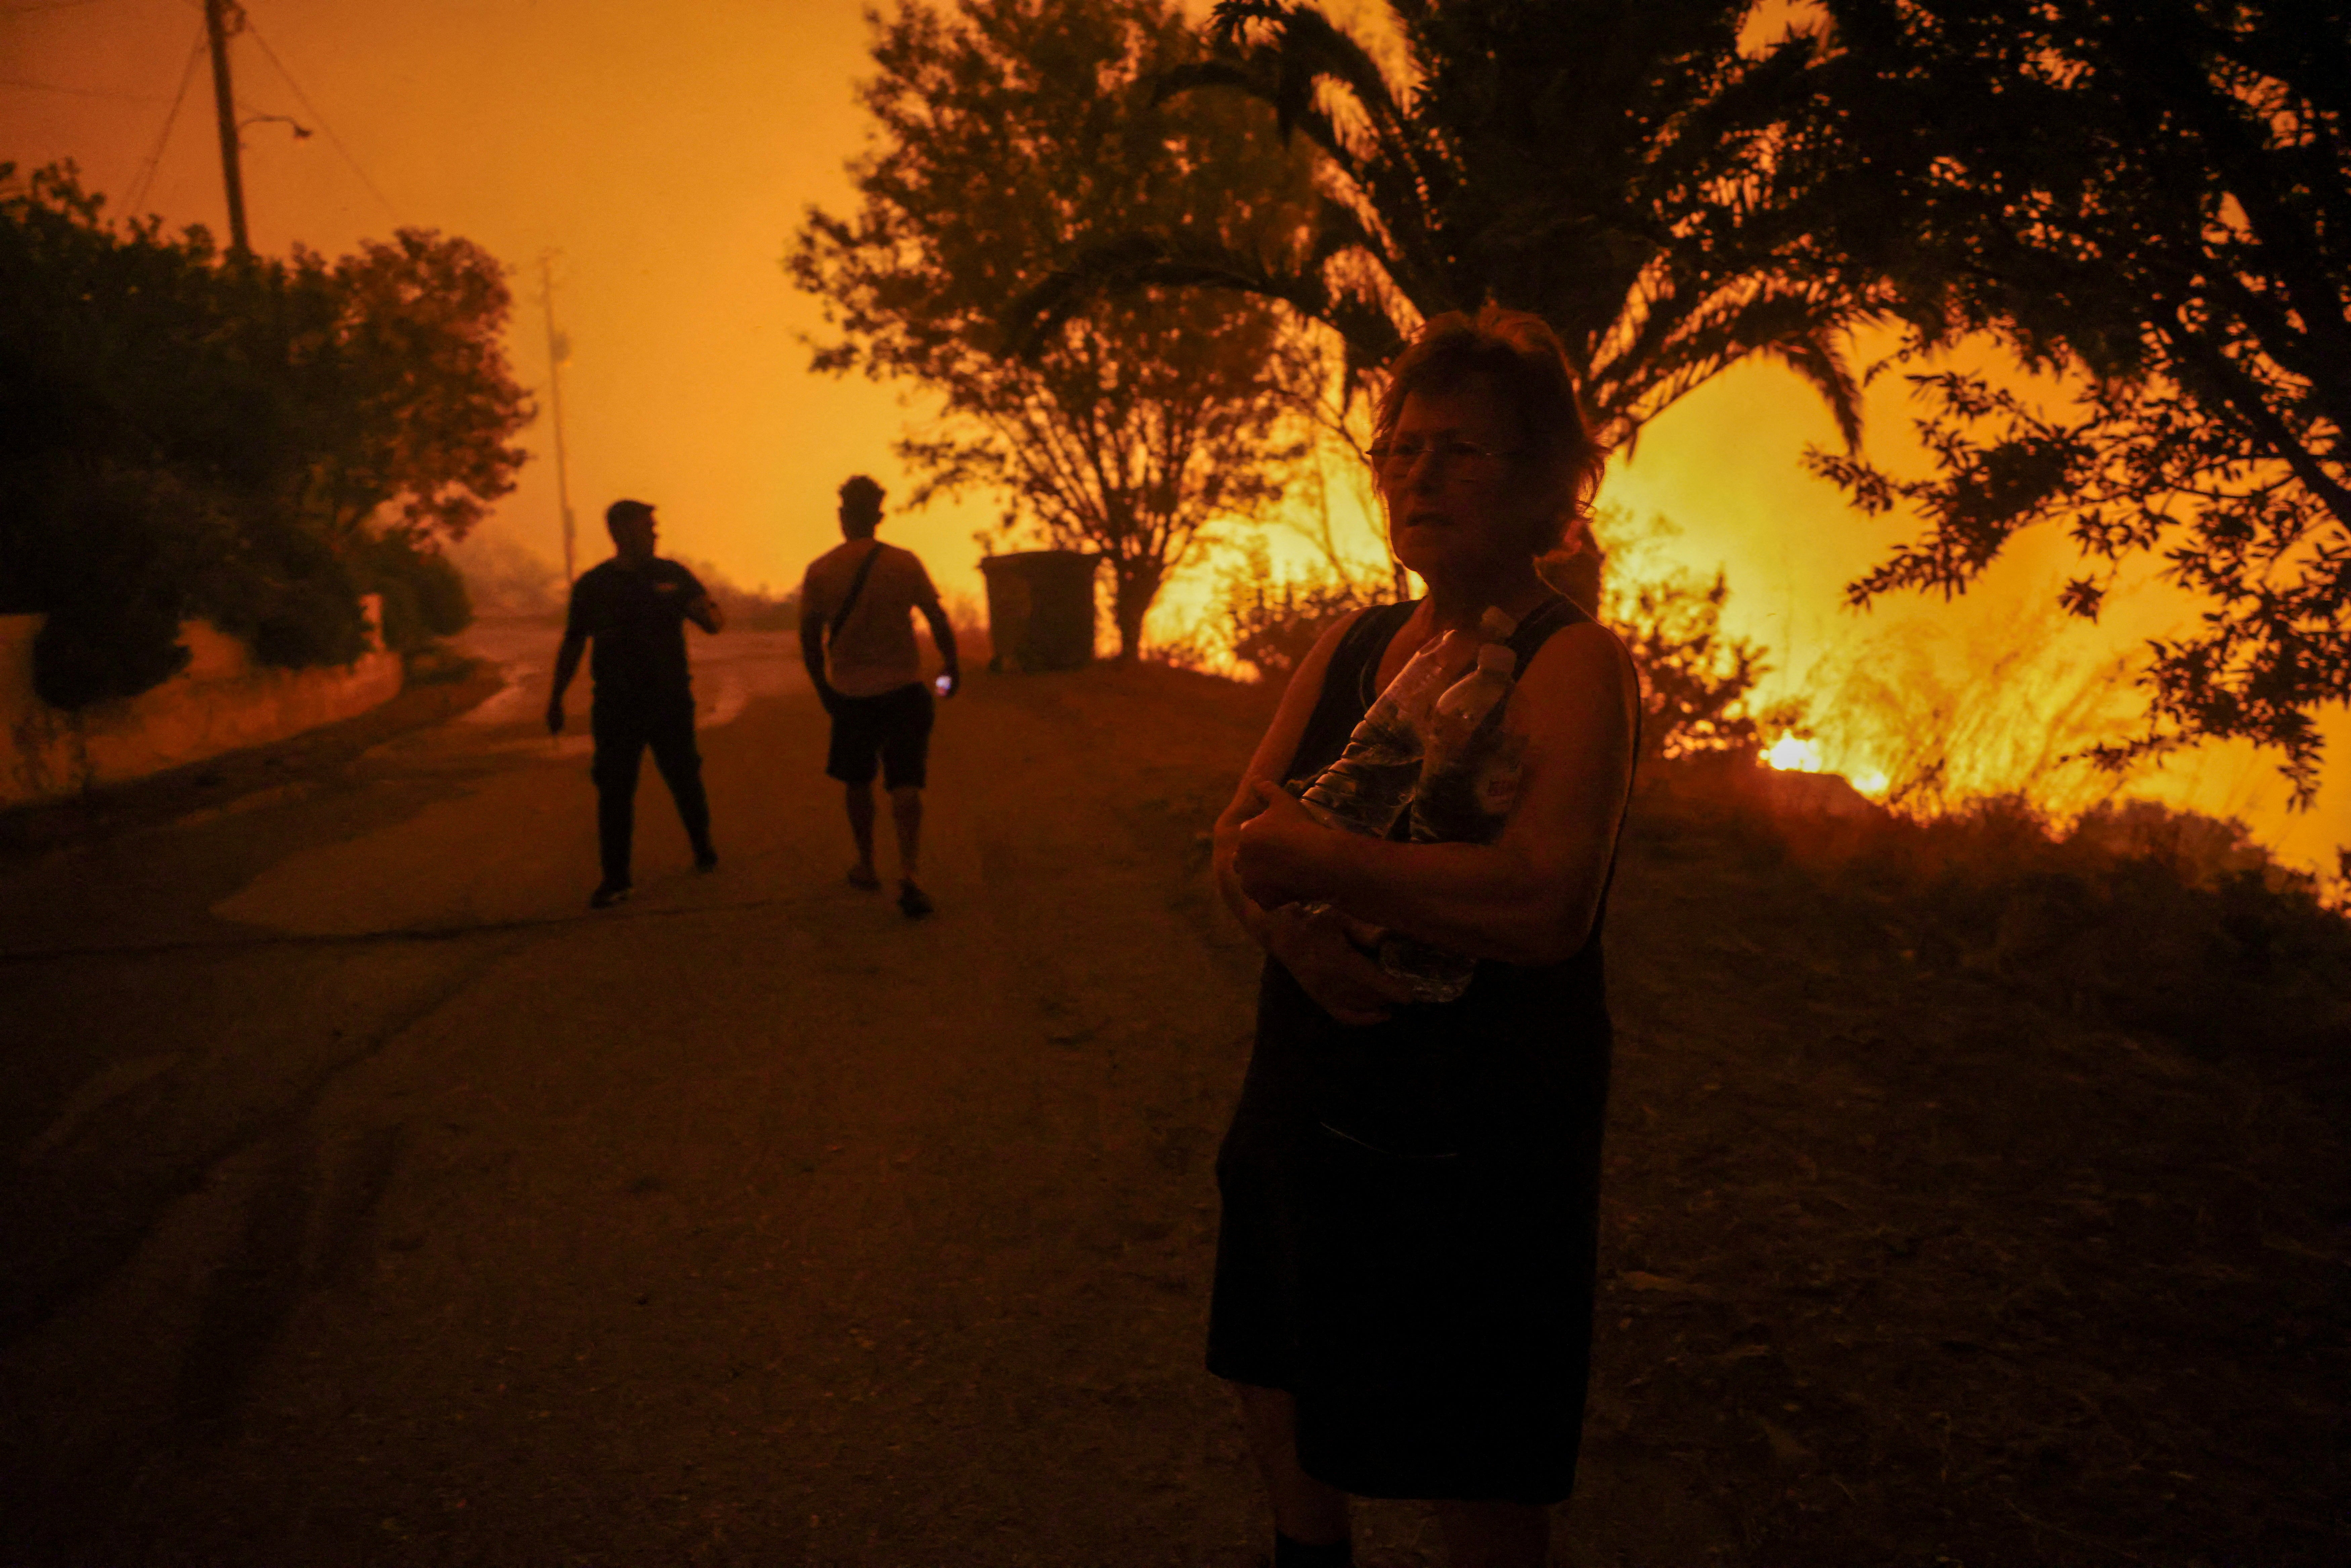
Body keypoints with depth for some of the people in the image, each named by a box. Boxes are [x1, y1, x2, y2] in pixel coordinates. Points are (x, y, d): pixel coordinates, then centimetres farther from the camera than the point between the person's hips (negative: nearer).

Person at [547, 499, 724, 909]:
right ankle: (615, 878, 6)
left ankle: (704, 851, 31)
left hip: (671, 702, 0)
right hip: (616, 707, 0)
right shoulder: (592, 585, 3)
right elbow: (572, 645, 9)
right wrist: (556, 698, 9)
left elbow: (715, 623, 4)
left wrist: (703, 610, -21)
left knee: (685, 782, 7)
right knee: (614, 791, -1)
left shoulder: (673, 576, 2)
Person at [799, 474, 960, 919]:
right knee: (905, 785, -1)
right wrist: (952, 669, 15)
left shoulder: (820, 571, -4)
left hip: (850, 694, 1)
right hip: (904, 689, -1)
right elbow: (940, 623, -1)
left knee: (858, 783, 18)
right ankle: (910, 873, -17)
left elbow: (810, 637, 1)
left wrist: (823, 688, 14)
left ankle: (866, 866, 29)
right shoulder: (905, 564, -6)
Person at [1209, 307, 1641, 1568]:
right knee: (1281, 1412, 24)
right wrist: (1291, 929, -18)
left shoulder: (1576, 663, -15)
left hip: (1474, 1144, -7)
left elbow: (1546, 901, -30)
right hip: (1305, 1104, 7)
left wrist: (1313, 859, -22)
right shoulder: (1351, 645, 7)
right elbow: (1240, 837, 4)